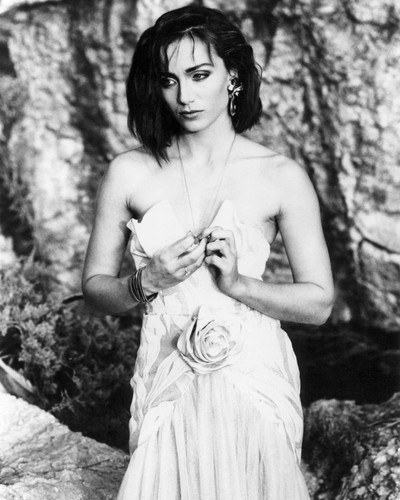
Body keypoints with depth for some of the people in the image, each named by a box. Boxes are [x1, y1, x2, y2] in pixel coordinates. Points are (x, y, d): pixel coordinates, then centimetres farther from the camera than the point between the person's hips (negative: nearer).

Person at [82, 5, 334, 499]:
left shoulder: (283, 177, -6)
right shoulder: (129, 172, -2)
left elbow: (319, 302, -3)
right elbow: (94, 286, 5)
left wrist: (237, 283, -17)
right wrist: (146, 282, -14)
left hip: (253, 383, -1)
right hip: (167, 386, 1)